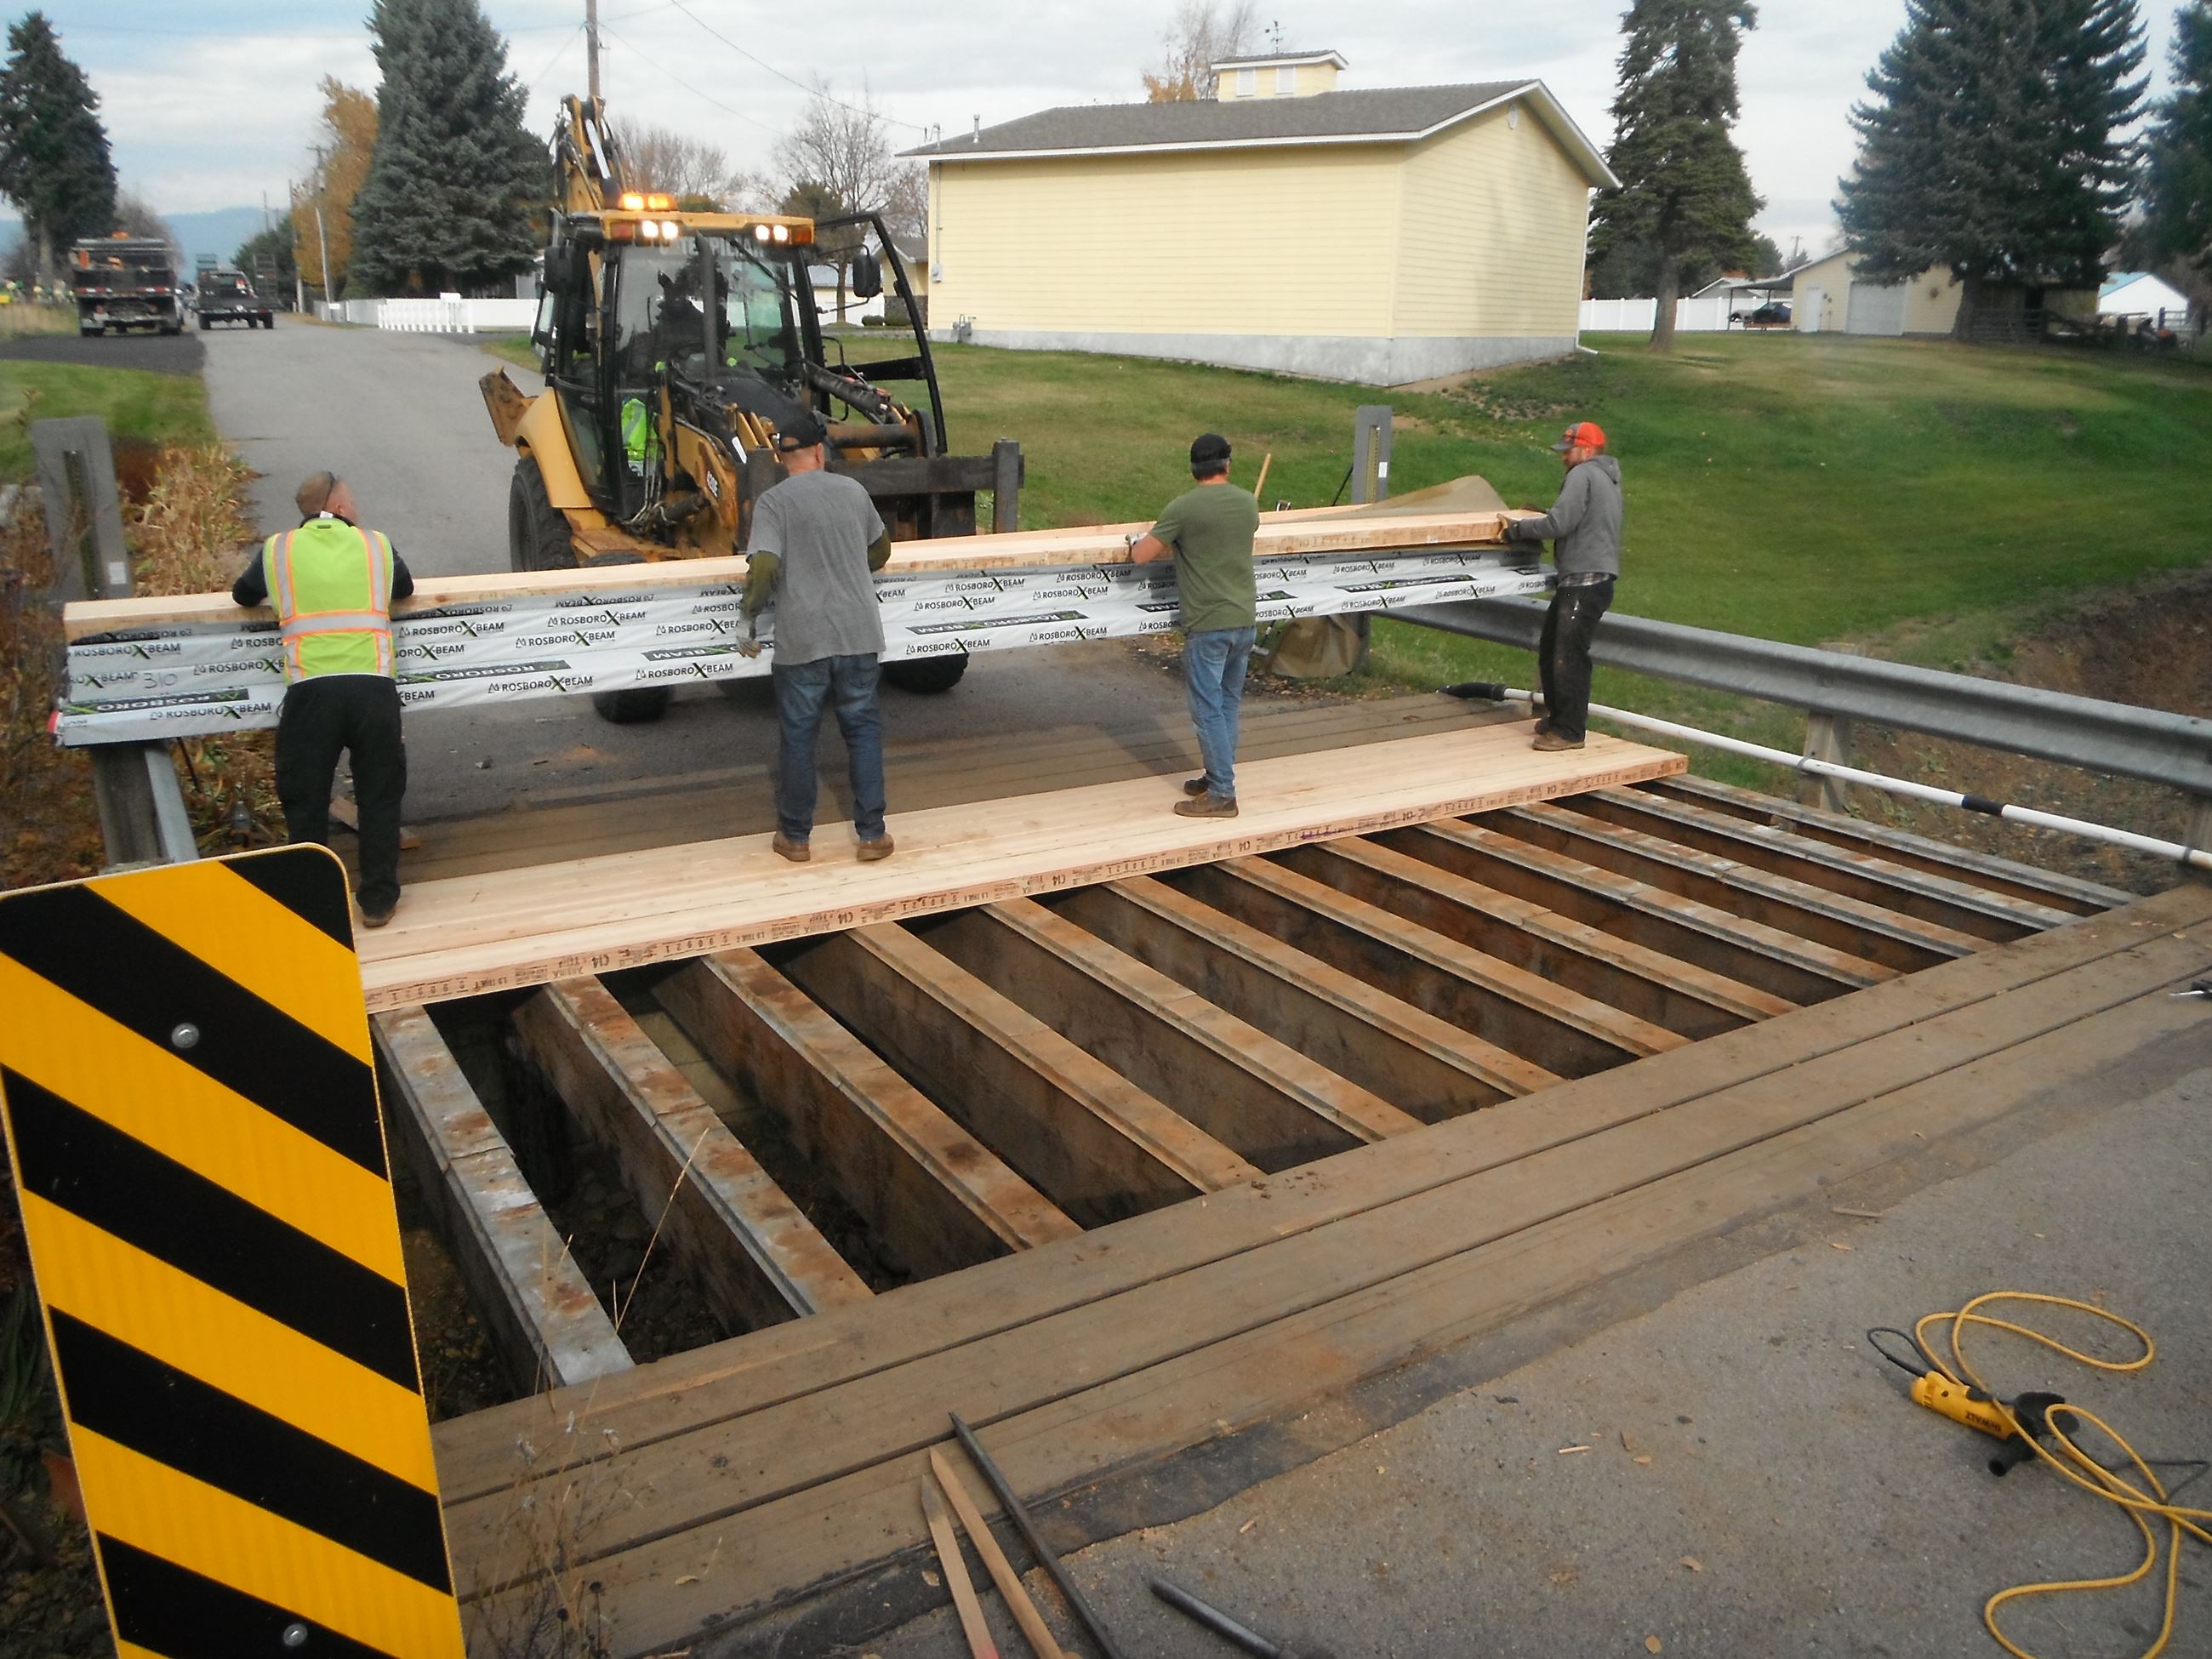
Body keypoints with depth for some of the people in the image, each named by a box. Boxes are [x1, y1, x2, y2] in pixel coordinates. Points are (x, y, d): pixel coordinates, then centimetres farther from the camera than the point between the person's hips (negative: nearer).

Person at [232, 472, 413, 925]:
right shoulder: (377, 545, 12)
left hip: (310, 689, 0)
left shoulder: (277, 550, 12)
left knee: (306, 802, 12)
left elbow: (243, 594, 30)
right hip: (373, 686, 0)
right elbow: (405, 587, 31)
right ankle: (378, 900, 16)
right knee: (379, 797, 12)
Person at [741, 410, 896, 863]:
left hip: (802, 639, -3)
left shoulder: (773, 502, -7)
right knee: (863, 730, 12)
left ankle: (796, 837, 20)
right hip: (858, 635, 3)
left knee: (797, 736, 9)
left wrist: (752, 609, -2)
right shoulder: (853, 491, 6)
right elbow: (881, 551, 20)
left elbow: (764, 568, -19)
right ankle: (872, 834, 15)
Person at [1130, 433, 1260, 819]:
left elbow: (1140, 555, -9)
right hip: (1245, 620, 6)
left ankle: (1222, 794, 0)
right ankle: (1217, 776, 26)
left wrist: (1140, 539, 15)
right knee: (1229, 703, 16)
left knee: (1209, 709, -1)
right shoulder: (1248, 503, 6)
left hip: (1208, 625, -6)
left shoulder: (1183, 508, -11)